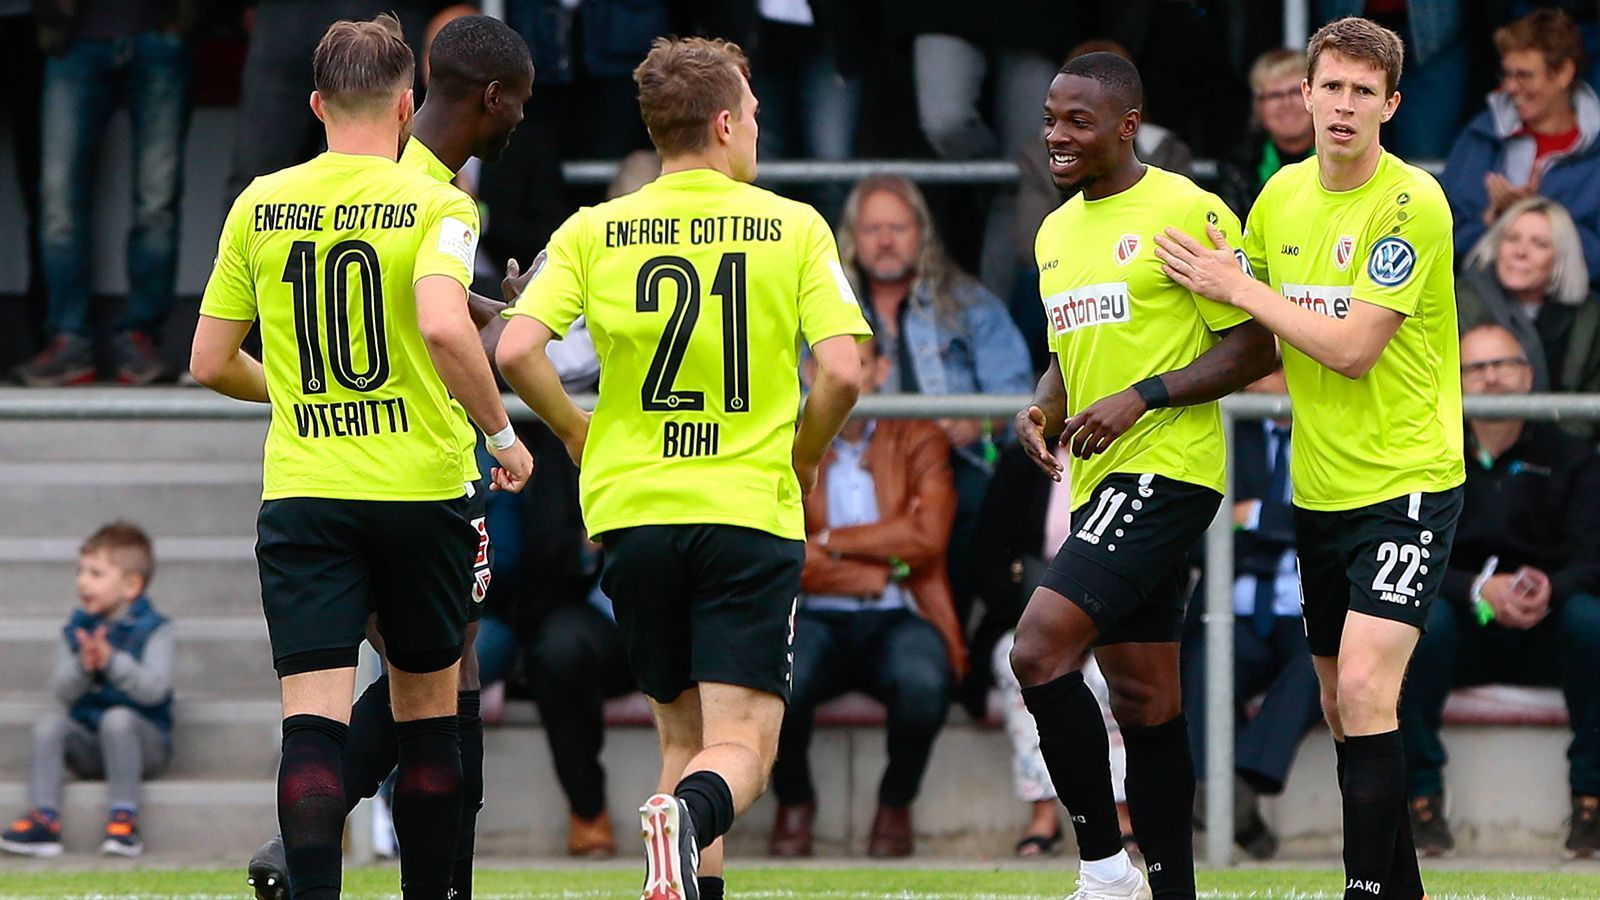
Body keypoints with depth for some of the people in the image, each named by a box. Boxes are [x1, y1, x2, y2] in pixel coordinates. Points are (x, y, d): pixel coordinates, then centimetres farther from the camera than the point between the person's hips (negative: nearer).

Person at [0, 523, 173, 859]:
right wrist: (83, 667, -23)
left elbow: (153, 689, -19)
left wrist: (111, 661, -32)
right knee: (50, 722, -22)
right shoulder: (76, 629, 8)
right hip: (88, 748, 4)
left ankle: (123, 817, -34)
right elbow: (62, 692, -2)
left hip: (144, 744, -4)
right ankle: (44, 819, -31)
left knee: (118, 718, -34)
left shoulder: (154, 630, -5)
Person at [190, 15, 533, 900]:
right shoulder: (435, 205, -6)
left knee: (313, 718, -6)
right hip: (419, 489, -1)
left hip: (301, 489, 1)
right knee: (426, 709, 15)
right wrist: (502, 435, -10)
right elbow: (443, 326, -24)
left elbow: (209, 363, 9)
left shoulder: (260, 205, 5)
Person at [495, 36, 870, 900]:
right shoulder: (795, 227, -1)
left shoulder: (593, 231, 2)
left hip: (632, 507, 2)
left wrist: (578, 433, 9)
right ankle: (688, 816, -37)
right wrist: (799, 462, 9)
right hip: (752, 513, -2)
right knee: (742, 745, -5)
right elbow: (841, 373, -10)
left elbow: (516, 351, -9)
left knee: (683, 735, 17)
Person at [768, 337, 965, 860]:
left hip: (896, 620, 0)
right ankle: (793, 801, -4)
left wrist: (831, 541, -5)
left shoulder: (918, 443, 13)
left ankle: (896, 804, -6)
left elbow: (928, 535, -5)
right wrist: (883, 566, -7)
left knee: (922, 682, -36)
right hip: (814, 620, 0)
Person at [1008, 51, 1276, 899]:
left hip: (1164, 470, -9)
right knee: (1143, 702, 10)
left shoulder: (1185, 211, -9)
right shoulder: (1056, 233, 17)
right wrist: (1041, 409, 7)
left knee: (1039, 653, -19)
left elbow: (1255, 346, -10)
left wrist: (1140, 398, -18)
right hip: (1101, 481, 9)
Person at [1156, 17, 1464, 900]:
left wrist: (1235, 286, -13)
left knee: (1364, 688, -20)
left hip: (1406, 483, -7)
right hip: (1317, 488, 7)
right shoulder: (1283, 194, 6)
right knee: (1341, 708, 11)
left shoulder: (1412, 203, -15)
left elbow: (1351, 349, -20)